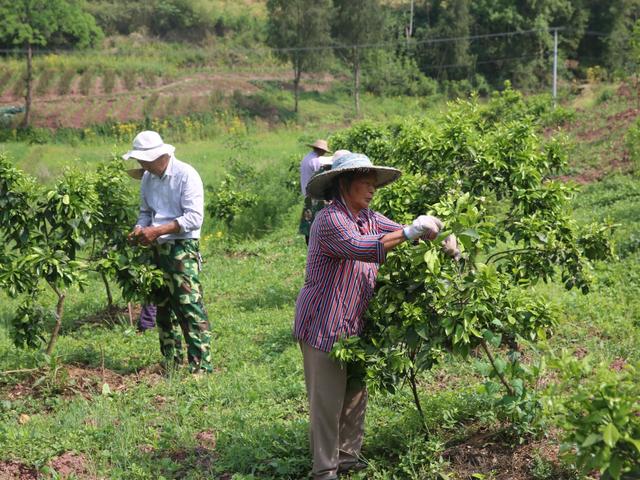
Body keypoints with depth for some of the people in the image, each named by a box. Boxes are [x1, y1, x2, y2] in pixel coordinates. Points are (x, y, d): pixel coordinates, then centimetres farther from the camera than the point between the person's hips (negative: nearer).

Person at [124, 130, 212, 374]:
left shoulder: (186, 175, -12)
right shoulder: (148, 178, 10)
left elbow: (194, 217, -18)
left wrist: (157, 231, -20)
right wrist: (140, 228, -1)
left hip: (182, 249, -8)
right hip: (157, 250, 8)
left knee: (190, 307, -13)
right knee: (163, 307, 13)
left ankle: (201, 365, -13)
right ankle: (171, 362, 23)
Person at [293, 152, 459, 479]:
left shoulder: (368, 218, 6)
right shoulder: (330, 220, -20)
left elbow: (403, 234, 7)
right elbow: (360, 247, -36)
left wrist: (443, 239, -11)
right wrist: (410, 232, -38)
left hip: (354, 325, 8)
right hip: (323, 326, -8)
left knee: (355, 396, 14)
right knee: (327, 400, 0)